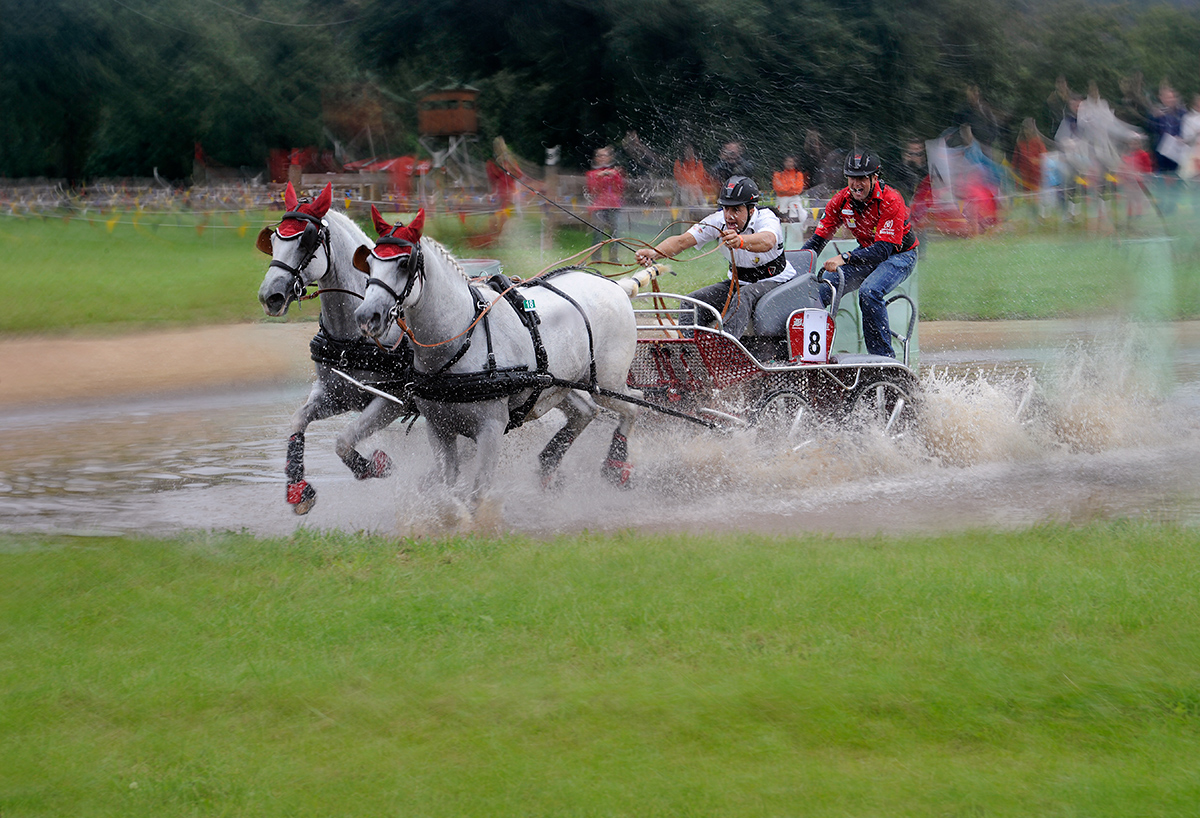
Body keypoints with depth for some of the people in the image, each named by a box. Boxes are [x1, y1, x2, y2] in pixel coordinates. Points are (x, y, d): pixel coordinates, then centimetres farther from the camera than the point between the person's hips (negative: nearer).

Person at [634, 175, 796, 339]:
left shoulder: (766, 218, -25)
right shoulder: (718, 220, -12)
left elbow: (767, 241, -50)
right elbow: (682, 241, -23)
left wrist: (740, 241, -71)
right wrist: (654, 253, -43)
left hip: (775, 283, -6)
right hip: (738, 282, 6)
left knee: (744, 297, -37)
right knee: (692, 302, -14)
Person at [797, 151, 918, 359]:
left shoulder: (890, 201, -27)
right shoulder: (842, 200, -9)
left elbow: (883, 249, -34)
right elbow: (819, 238, -6)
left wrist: (845, 258, -47)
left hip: (900, 255, -6)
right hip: (867, 252, 6)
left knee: (869, 292, -34)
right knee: (821, 289, -13)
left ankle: (883, 356, -25)